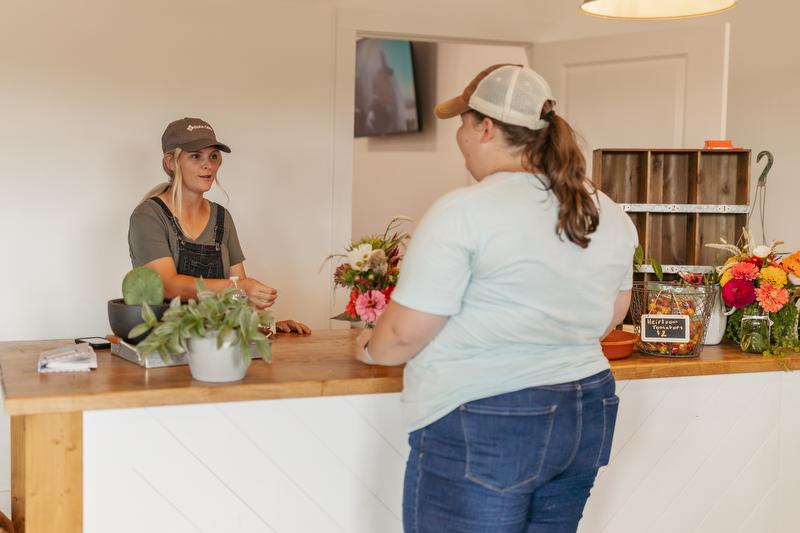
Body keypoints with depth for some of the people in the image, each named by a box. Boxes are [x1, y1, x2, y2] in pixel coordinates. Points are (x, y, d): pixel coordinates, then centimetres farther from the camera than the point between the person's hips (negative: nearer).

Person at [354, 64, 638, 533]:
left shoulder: (464, 212, -16)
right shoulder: (609, 214, 6)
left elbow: (403, 334, -14)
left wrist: (370, 348, 6)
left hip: (484, 430, -7)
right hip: (586, 422, 7)